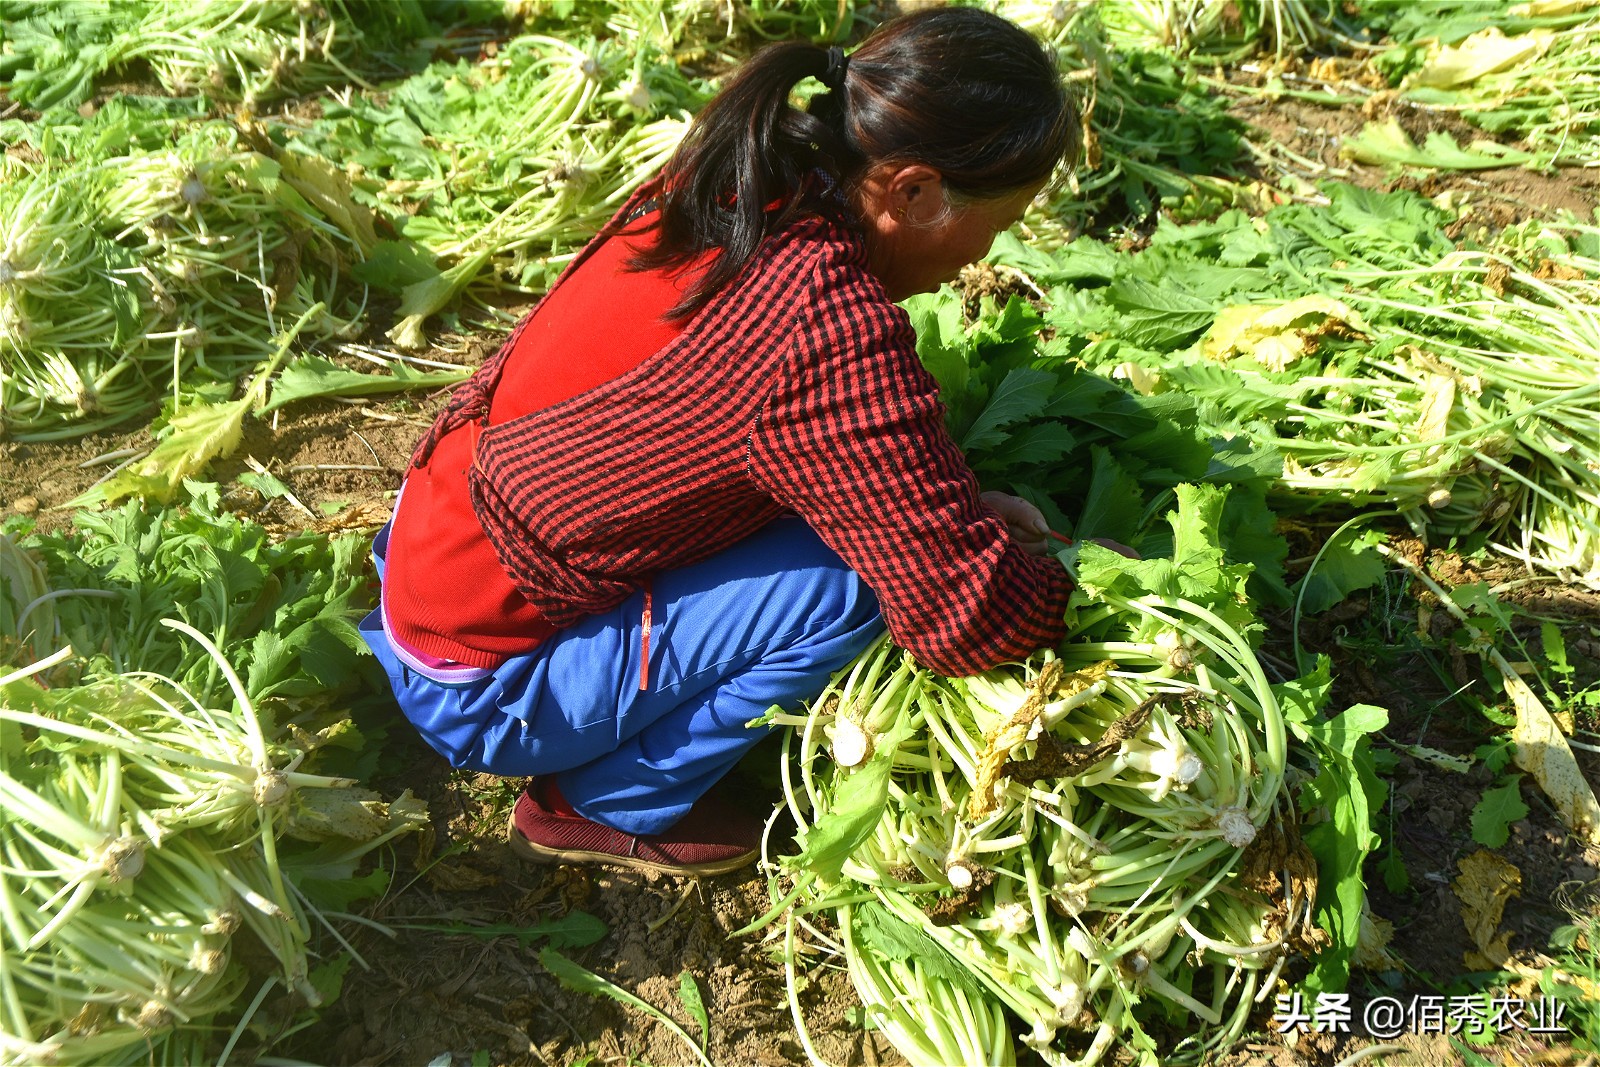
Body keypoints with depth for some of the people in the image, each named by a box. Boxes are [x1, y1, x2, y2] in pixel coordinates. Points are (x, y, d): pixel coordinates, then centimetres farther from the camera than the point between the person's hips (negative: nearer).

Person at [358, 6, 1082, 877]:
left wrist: (961, 508, 4)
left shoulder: (722, 189, -5)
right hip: (477, 691, -8)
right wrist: (1073, 583, -5)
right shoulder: (831, 332, -31)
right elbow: (966, 616, -26)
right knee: (853, 580, -17)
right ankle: (605, 804, 2)